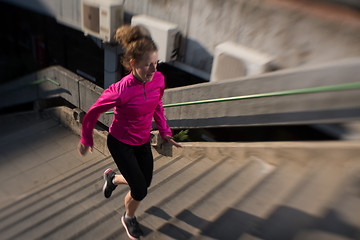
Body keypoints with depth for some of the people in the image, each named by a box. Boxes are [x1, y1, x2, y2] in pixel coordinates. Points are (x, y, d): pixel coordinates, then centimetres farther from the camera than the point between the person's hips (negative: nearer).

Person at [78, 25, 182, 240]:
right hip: (120, 143, -6)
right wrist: (86, 141, -1)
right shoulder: (120, 90, -32)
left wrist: (165, 131, 3)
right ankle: (129, 218, 36)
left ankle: (113, 177, 49)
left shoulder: (158, 79, -15)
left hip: (143, 141, 6)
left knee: (145, 182, 18)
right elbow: (93, 113, -15)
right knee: (140, 191, 0)